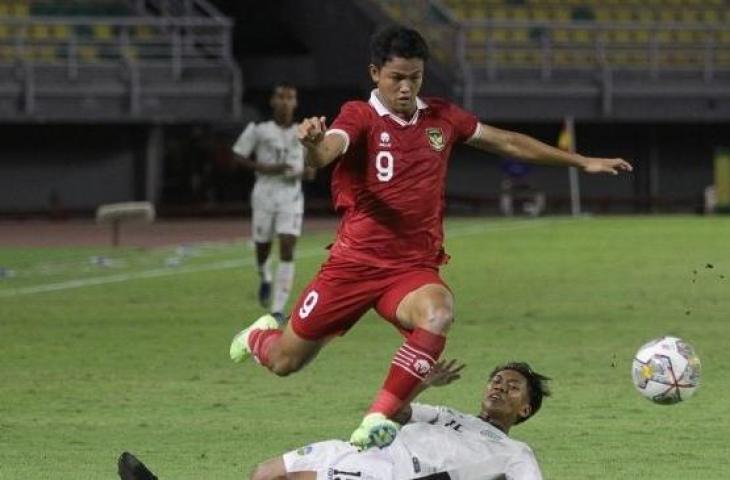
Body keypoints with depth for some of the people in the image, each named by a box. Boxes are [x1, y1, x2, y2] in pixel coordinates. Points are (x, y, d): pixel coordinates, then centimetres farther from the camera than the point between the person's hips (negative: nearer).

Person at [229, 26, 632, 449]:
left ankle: (381, 416, -29)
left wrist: (582, 162, 23)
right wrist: (313, 143, -55)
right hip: (356, 260, -2)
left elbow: (508, 143, 20)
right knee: (286, 361, 7)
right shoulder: (361, 117, -7)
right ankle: (261, 336, 46)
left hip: (415, 267, 2)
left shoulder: (442, 117, 7)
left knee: (438, 313, -35)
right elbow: (326, 153, -29)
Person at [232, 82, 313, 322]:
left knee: (287, 249, -13)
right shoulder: (259, 129, -4)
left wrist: (306, 172, -7)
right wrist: (265, 168, -15)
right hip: (265, 192, 0)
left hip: (291, 195, 0)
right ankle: (265, 279, 48)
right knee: (263, 246, 10)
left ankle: (278, 309, -13)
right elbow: (239, 155, -1)